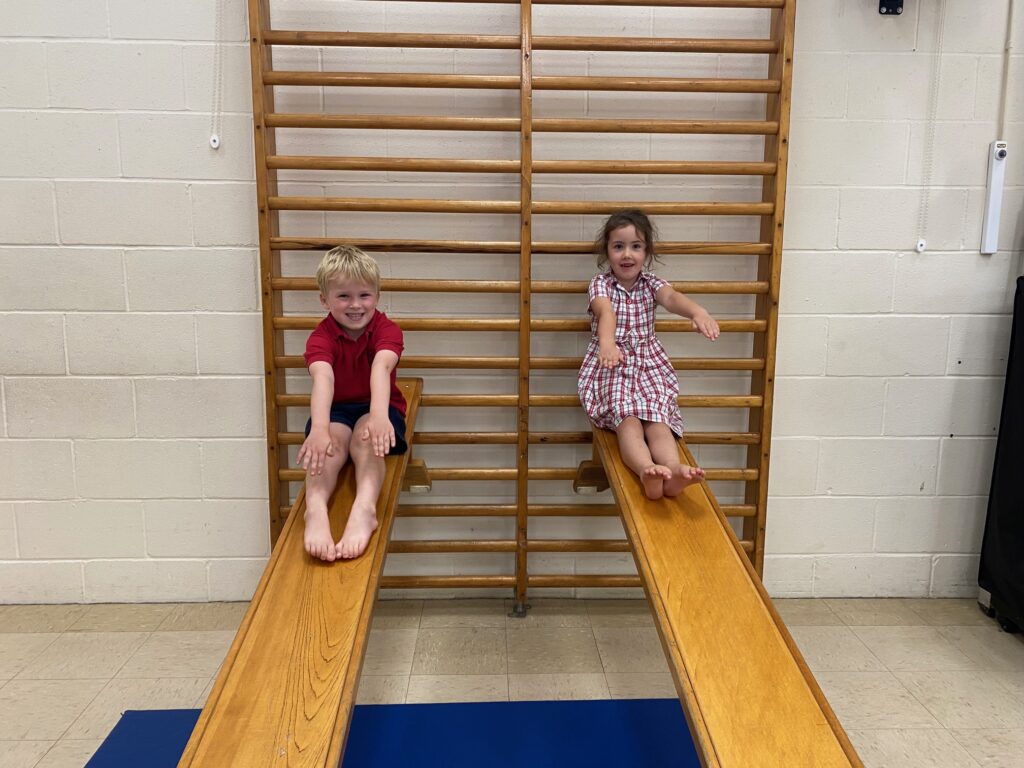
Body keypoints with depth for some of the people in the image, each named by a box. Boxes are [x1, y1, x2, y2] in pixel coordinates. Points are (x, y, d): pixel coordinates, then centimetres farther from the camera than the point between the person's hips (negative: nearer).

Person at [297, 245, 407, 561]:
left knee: (366, 437, -34)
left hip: (378, 408, 0)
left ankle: (364, 510, -57)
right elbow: (322, 378, -33)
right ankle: (315, 511, -55)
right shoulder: (321, 337, -11)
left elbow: (381, 367, -33)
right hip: (336, 410, 1)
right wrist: (319, 428, -52)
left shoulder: (386, 329, -11)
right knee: (331, 441, -34)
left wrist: (379, 416, -54)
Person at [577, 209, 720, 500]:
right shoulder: (600, 284, 1)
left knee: (658, 418, -25)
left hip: (648, 363, 3)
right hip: (611, 365, -3)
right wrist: (607, 342, -47)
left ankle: (673, 470, -50)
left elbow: (672, 297, -17)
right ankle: (647, 471, -56)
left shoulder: (651, 283, 8)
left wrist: (698, 311, -42)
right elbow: (606, 312, -23)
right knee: (627, 418, -30)